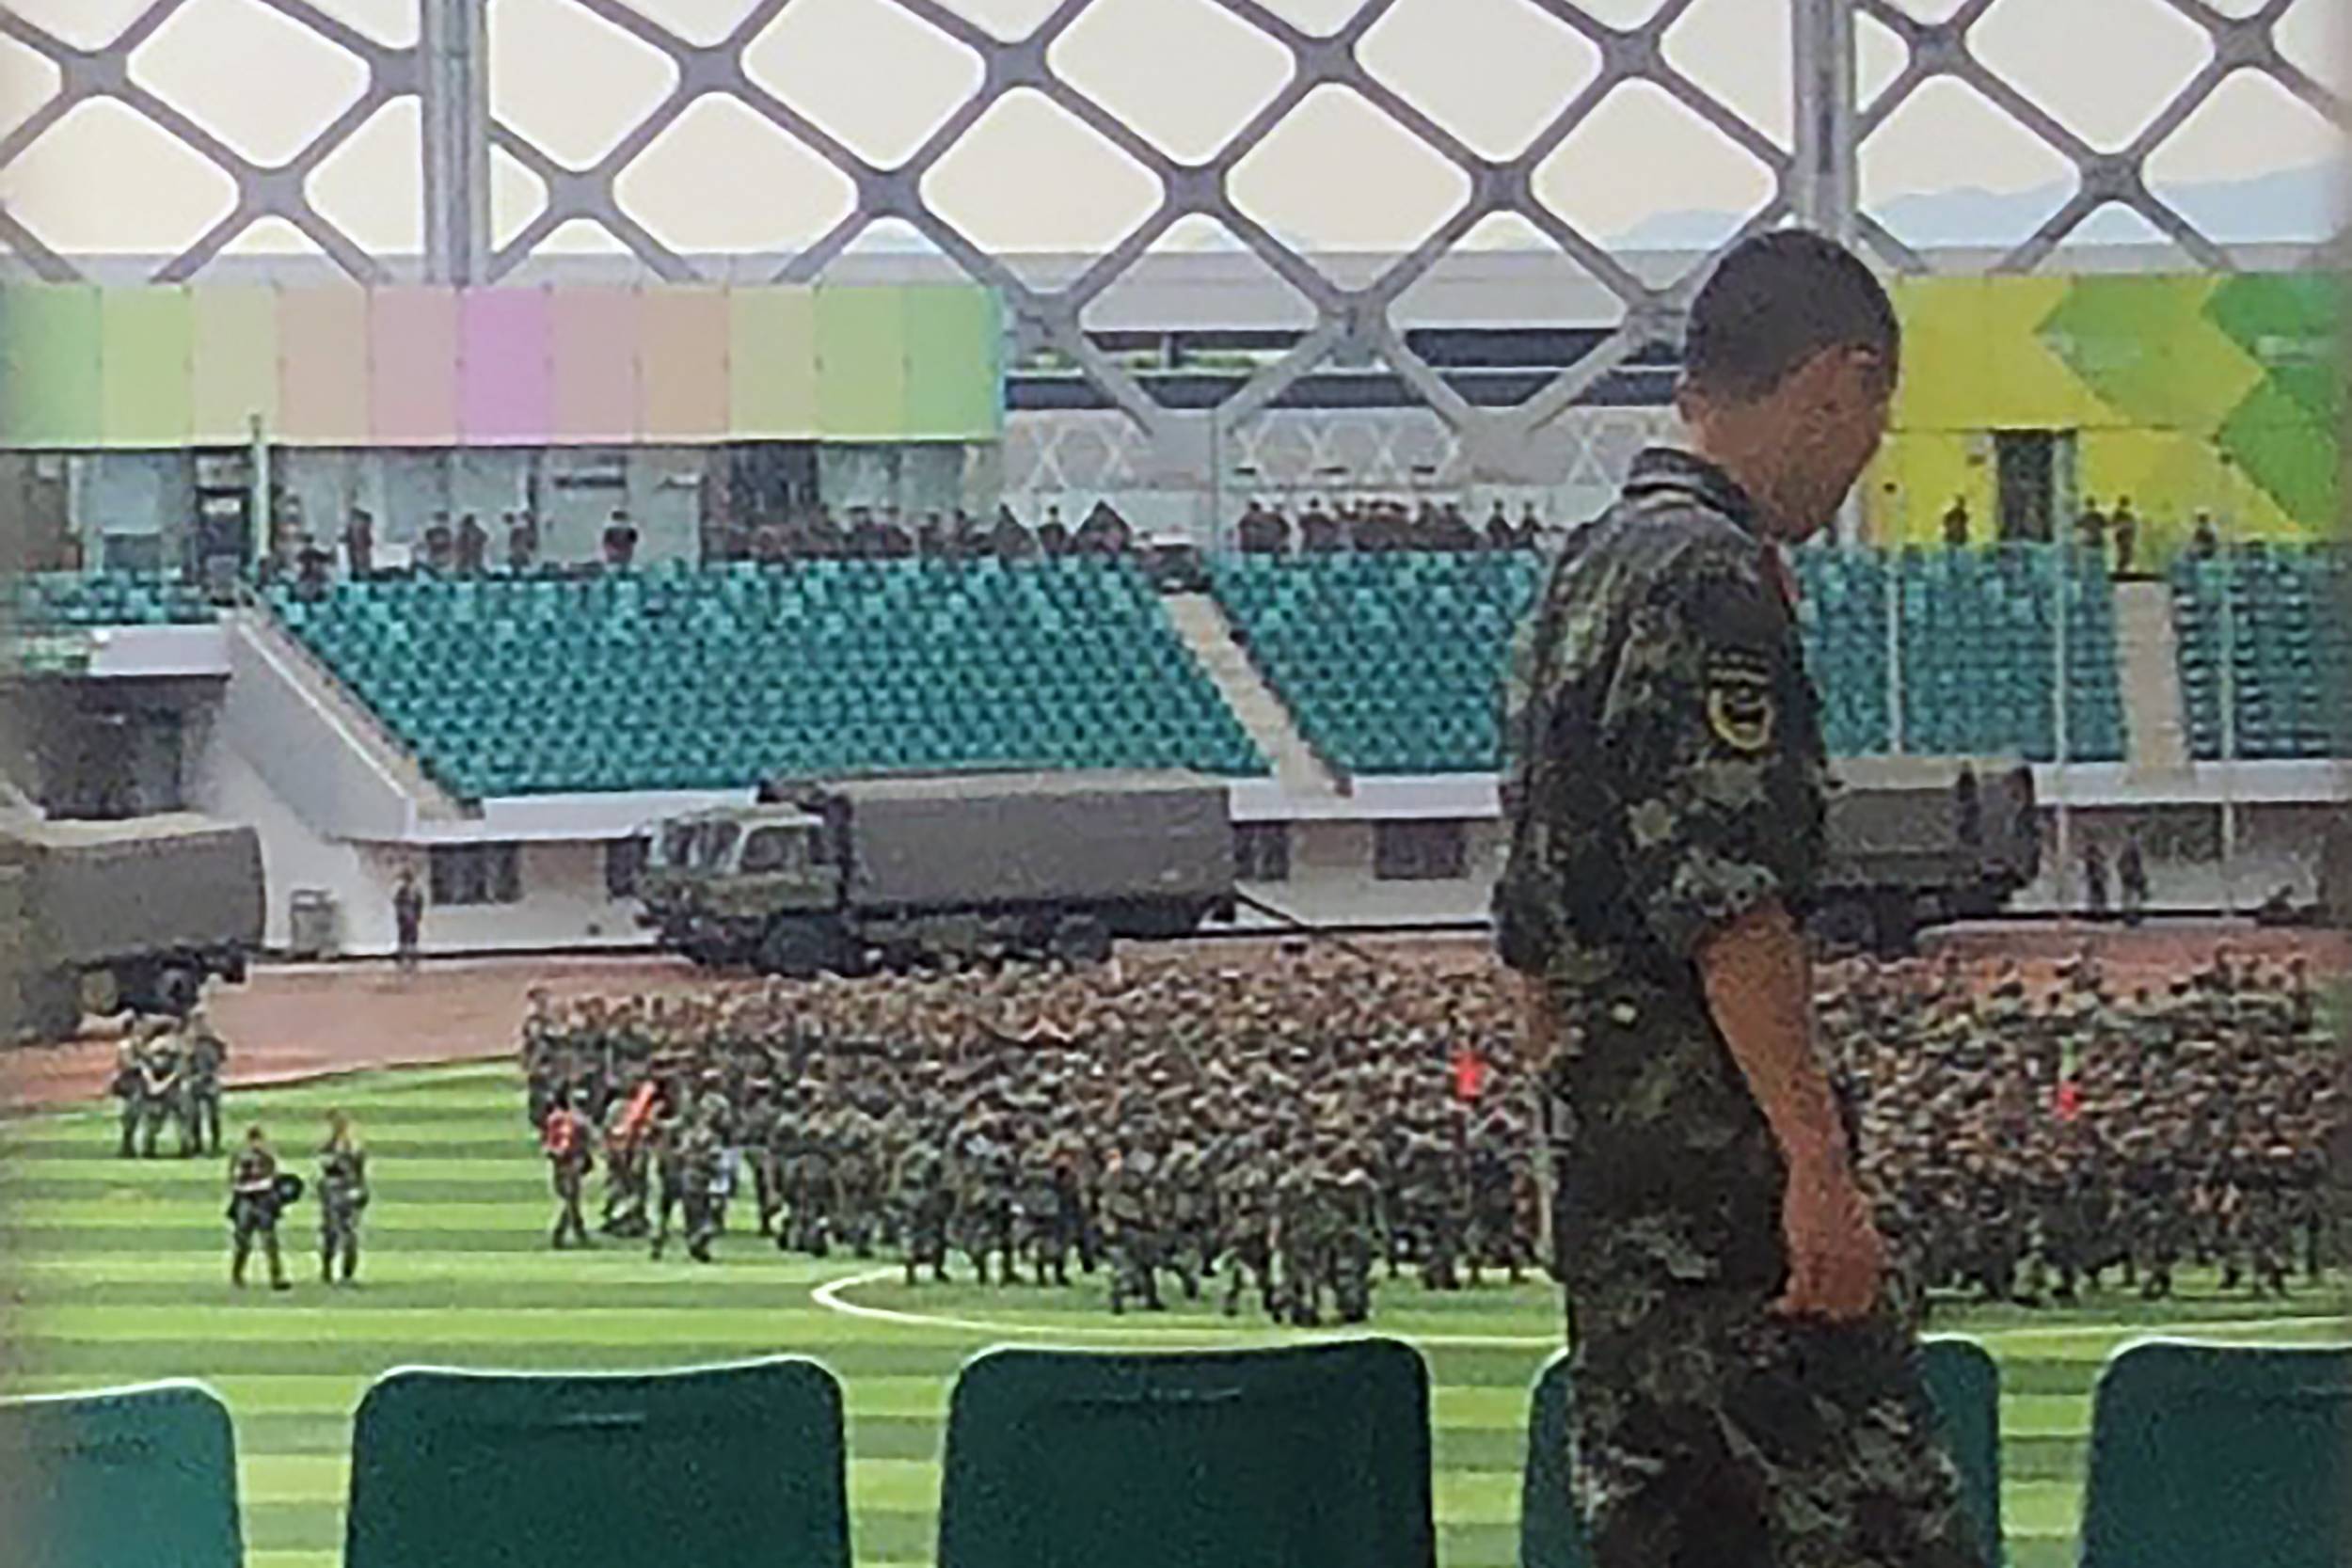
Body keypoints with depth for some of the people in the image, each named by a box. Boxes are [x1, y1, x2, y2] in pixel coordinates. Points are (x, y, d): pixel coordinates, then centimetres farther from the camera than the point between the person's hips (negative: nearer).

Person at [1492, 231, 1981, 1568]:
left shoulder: (1591, 572, 20)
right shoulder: (1715, 578, -11)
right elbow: (1729, 903, -20)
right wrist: (1821, 1166, -22)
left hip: (1600, 1137, 10)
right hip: (1716, 1142, -10)